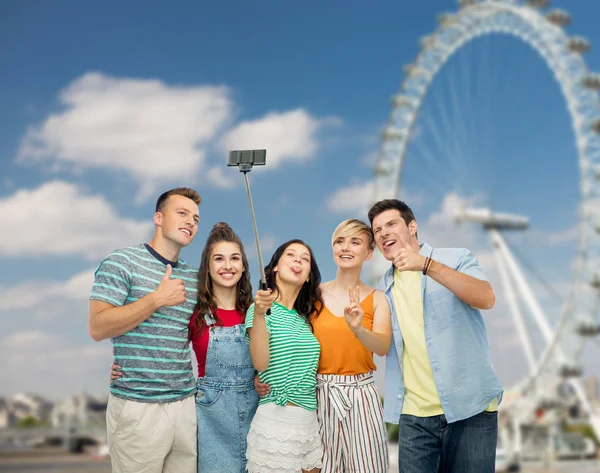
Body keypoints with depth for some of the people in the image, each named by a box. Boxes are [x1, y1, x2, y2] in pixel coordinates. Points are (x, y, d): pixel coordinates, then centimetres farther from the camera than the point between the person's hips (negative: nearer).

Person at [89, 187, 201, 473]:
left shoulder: (193, 277, 13)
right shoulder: (122, 262, -5)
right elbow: (97, 328, -14)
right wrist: (157, 299, -15)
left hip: (186, 404, 6)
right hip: (138, 407, -6)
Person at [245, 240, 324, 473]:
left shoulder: (305, 317, 13)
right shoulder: (262, 308, -6)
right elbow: (261, 363, -20)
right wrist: (259, 313, -28)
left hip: (311, 421, 7)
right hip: (276, 421, -7)